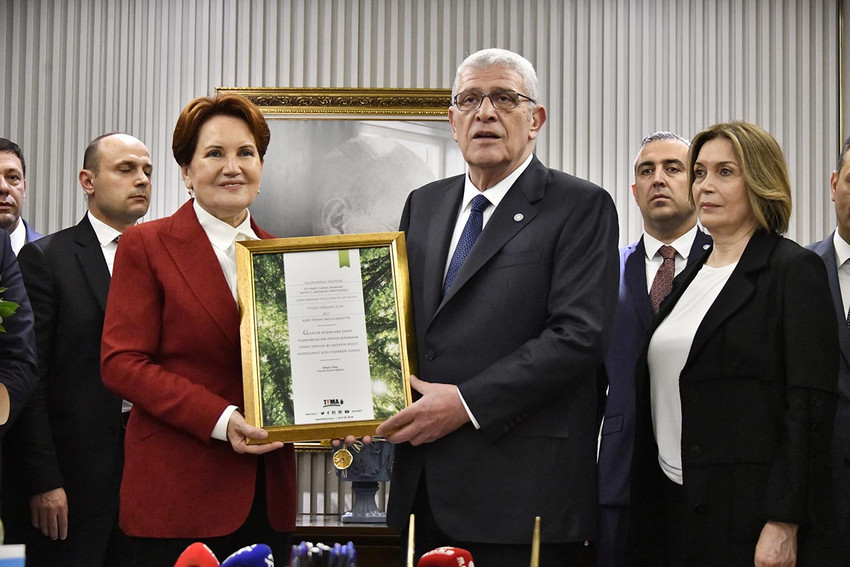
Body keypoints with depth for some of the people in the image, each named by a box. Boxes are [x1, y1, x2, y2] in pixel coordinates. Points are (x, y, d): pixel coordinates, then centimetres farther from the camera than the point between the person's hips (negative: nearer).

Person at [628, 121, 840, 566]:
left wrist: (783, 524, -19)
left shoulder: (794, 270, -6)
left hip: (749, 512, -6)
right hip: (676, 503, 7)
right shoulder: (690, 278, 15)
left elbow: (810, 408, -13)